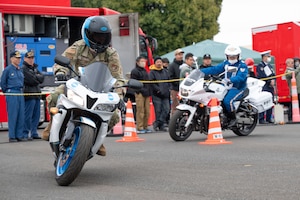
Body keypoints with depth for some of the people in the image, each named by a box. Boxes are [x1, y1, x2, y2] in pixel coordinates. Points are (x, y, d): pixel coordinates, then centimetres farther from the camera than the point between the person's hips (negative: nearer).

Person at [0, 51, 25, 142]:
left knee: (21, 115, 5)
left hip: (20, 93, 6)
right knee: (12, 115, -6)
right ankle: (12, 136, -2)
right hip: (12, 94, -6)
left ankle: (19, 135, 11)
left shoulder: (20, 70, 13)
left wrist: (21, 90, 16)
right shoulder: (7, 69, -5)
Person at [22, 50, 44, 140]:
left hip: (37, 94, 9)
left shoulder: (35, 68, 21)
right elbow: (31, 80, -16)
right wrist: (38, 78, 1)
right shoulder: (24, 68, -7)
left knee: (36, 115, 10)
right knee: (28, 116, -8)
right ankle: (25, 134, -4)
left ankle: (34, 133, 17)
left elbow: (42, 78, 11)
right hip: (29, 94, -9)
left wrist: (35, 77, -6)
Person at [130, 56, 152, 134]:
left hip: (146, 94, 8)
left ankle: (145, 127, 14)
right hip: (139, 93, -8)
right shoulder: (135, 71, -3)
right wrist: (139, 90, -17)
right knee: (140, 111, -9)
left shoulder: (145, 71, 22)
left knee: (147, 111, 7)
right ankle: (139, 128, -6)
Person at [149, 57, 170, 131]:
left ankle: (157, 123, 0)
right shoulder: (152, 72, -2)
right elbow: (151, 83, -11)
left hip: (165, 94, 5)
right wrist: (158, 90, -17)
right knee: (158, 110, -4)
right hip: (157, 95, -5)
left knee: (166, 109, -5)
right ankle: (161, 125, 3)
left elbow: (169, 81, 22)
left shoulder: (165, 71, 17)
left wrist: (168, 88, 7)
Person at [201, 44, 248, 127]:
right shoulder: (226, 63, 14)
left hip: (237, 88, -7)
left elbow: (241, 76, -26)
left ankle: (233, 118, -9)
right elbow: (215, 69, 11)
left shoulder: (242, 65, -8)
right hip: (226, 87, 7)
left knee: (227, 101, -30)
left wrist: (230, 80, -44)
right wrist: (200, 71, 1)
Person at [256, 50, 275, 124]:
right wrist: (270, 81, -12)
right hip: (263, 87, -8)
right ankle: (261, 119, -6)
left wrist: (273, 80, -2)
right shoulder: (260, 66, -5)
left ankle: (269, 118, 14)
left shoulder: (270, 65, 21)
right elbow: (261, 77, -15)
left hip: (270, 87, 8)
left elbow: (273, 75, 19)